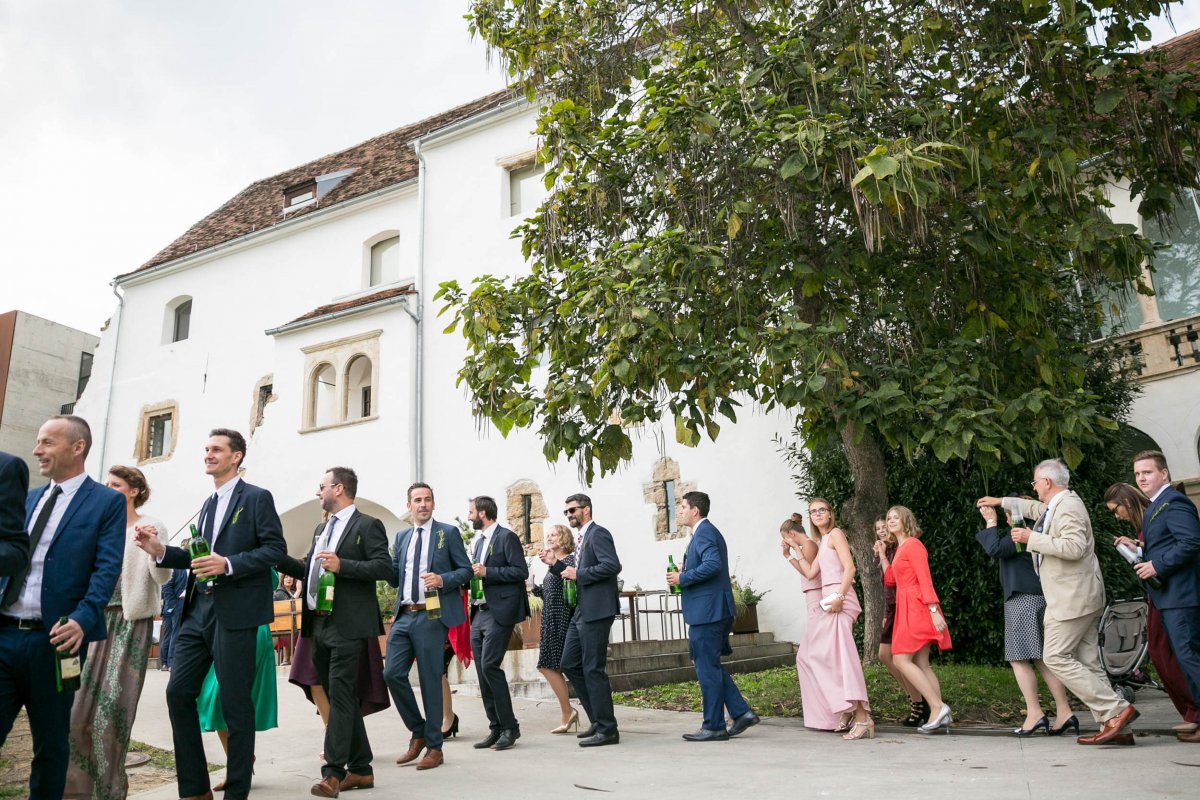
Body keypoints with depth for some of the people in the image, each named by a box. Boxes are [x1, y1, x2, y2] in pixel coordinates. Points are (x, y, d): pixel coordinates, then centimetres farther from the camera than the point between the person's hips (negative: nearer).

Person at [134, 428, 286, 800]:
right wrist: (162, 551, 6)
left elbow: (275, 549, -11)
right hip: (198, 610, 8)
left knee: (235, 702, 1)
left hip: (235, 613, -7)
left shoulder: (257, 498, -4)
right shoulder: (208, 504, 19)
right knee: (178, 692, 6)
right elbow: (204, 559, 20)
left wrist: (228, 564, -21)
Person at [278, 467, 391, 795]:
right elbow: (308, 570, 21)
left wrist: (342, 565, -23)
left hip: (346, 626, -9)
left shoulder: (367, 525, -5)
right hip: (319, 624, 9)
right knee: (340, 697, 12)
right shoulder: (321, 529, 20)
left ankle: (333, 772, -4)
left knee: (340, 695, -9)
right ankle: (360, 769, 21)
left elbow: (384, 567, -15)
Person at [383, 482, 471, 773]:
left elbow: (466, 570, 0)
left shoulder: (448, 532, 1)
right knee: (392, 674, -1)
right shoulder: (402, 537, 16)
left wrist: (443, 579, -18)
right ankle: (418, 733, 20)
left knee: (430, 680, 0)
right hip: (404, 616, 5)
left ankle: (434, 747, 13)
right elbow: (394, 577, 15)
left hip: (431, 616, -5)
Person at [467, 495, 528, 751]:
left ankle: (509, 726, -1)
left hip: (499, 612, -8)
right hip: (479, 613, 8)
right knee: (482, 671, 6)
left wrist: (487, 572, -17)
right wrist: (473, 574, 4)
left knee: (489, 665, -13)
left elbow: (521, 571, -14)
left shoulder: (506, 537, -7)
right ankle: (496, 729, 15)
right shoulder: (480, 541, 18)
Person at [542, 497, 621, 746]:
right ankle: (598, 719, 22)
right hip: (582, 612, 10)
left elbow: (613, 565, -23)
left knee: (593, 669, -5)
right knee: (569, 663, 13)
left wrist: (578, 573, -17)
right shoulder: (584, 538, 18)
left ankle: (607, 730, 6)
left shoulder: (598, 533, -10)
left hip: (597, 611, -10)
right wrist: (556, 564, 11)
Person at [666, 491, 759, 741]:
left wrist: (683, 578, -18)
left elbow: (712, 564, -28)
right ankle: (741, 712, 17)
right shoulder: (707, 531, 19)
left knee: (707, 668, -1)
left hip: (707, 611, -11)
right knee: (710, 666, 16)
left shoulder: (704, 532, -13)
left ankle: (713, 727, 8)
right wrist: (685, 572, 9)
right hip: (710, 611, 11)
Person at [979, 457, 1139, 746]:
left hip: (1072, 598, -10)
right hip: (1075, 599, 10)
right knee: (1087, 662, 9)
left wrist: (1032, 538, -21)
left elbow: (1074, 547, -28)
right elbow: (1034, 508, 38)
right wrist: (1000, 502, 42)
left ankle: (1115, 709, -8)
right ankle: (1113, 727, 10)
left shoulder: (1068, 506, -15)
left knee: (1056, 657, -9)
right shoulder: (1056, 506, 16)